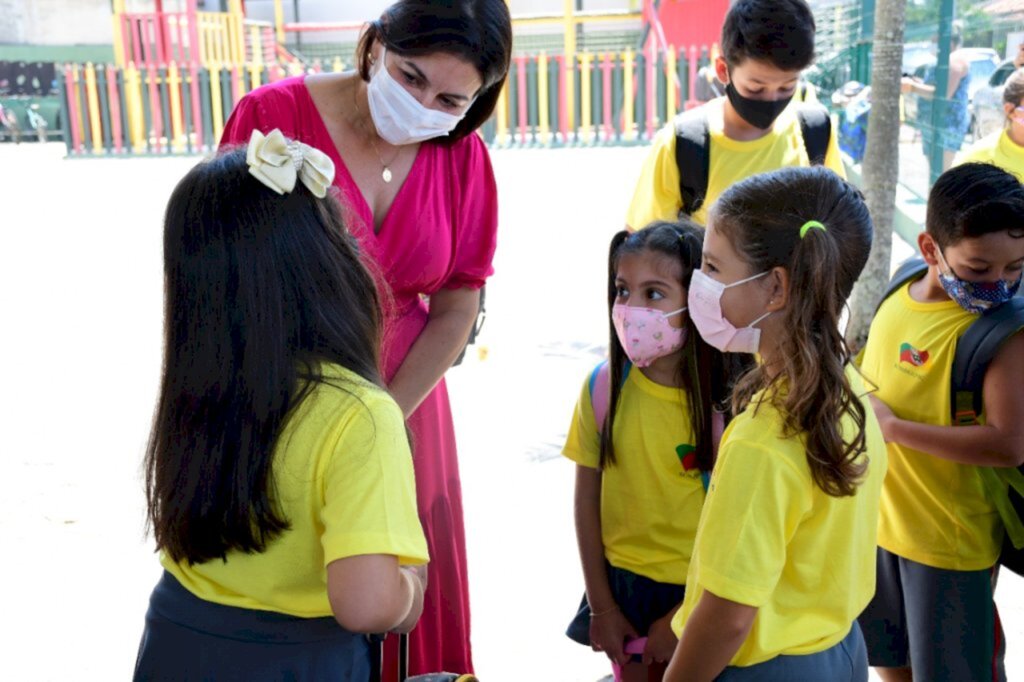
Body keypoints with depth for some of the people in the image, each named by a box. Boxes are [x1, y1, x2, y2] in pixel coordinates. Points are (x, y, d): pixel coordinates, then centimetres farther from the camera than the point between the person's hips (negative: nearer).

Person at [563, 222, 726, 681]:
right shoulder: (604, 387, -8)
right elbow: (587, 499, -1)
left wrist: (683, 618, -9)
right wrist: (600, 606, 1)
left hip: (695, 593, -2)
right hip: (622, 584, 3)